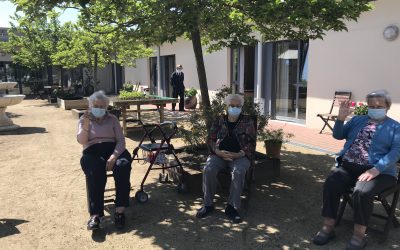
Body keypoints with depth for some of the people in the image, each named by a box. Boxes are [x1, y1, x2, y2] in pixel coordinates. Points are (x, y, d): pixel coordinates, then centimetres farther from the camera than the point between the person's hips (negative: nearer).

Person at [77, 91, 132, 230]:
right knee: (95, 172, -35)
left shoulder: (112, 119, 16)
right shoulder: (84, 119, 17)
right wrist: (86, 125, -16)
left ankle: (120, 210, -34)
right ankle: (95, 214, -39)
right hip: (92, 151, -1)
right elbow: (81, 141, 1)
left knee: (123, 165, -34)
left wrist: (114, 156, -16)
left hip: (113, 148, 1)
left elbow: (121, 140, 4)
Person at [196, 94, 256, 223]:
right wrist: (218, 152, -12)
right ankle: (208, 204, -13)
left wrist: (239, 154, -15)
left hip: (240, 156, -1)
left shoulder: (248, 122, 9)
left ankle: (232, 207, -23)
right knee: (208, 170, -28)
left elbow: (251, 143, 3)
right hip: (219, 154, 2)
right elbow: (210, 139, 8)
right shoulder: (219, 121, 14)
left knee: (238, 172, -35)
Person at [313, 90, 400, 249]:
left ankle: (359, 235, -13)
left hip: (379, 171, -3)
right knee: (330, 185, -22)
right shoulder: (357, 120, 19)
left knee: (362, 192, -32)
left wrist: (375, 170, -20)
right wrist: (341, 118, -4)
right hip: (349, 166, 4)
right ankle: (328, 227, -10)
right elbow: (338, 135, 16)